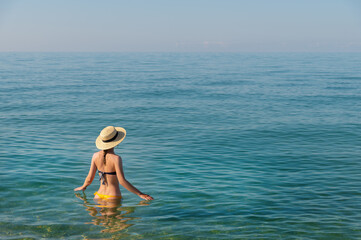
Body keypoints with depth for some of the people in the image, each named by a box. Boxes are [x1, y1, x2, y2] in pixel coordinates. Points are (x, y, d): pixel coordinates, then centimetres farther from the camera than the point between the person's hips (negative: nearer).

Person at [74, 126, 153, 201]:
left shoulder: (96, 156, -1)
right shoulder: (116, 158, -17)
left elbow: (89, 178, 4)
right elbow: (122, 181, -19)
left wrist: (83, 187, 26)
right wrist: (140, 194, -12)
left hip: (99, 196, 5)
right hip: (113, 196, -5)